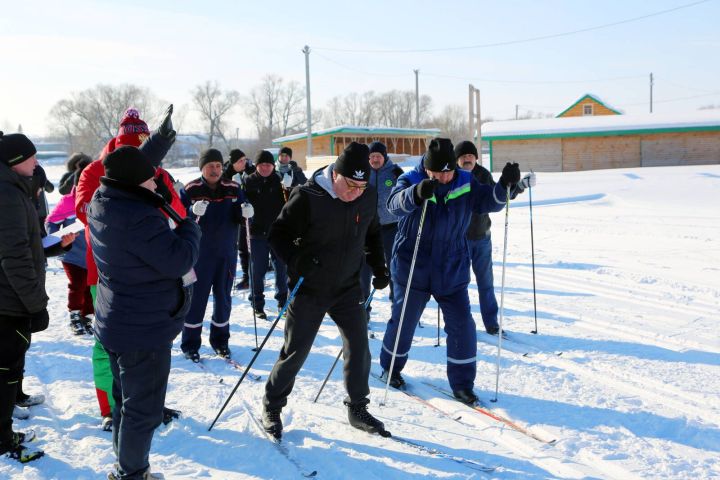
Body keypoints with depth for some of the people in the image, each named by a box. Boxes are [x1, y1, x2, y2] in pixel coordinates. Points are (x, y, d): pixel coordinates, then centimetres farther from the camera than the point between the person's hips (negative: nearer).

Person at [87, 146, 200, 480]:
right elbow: (179, 259, -26)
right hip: (144, 331, -10)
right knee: (144, 409, 6)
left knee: (126, 401, 25)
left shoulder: (103, 205, 1)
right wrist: (189, 225, -11)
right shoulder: (138, 218, -28)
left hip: (116, 325, 10)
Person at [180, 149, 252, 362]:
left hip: (226, 252, 3)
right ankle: (190, 343, 15)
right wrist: (194, 212, -30)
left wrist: (245, 212, -17)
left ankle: (220, 340, 25)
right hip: (200, 253, -3)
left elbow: (239, 218, 6)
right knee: (197, 297, 3)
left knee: (223, 297, 11)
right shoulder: (191, 190, -7)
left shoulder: (233, 189, 2)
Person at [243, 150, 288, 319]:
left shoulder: (279, 181, 1)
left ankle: (283, 301, 23)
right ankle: (258, 304, 16)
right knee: (258, 270, 5)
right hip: (257, 233, -1)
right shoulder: (249, 182, 0)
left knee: (281, 267, 9)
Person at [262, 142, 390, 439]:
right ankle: (271, 407, 23)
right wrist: (297, 263, -25)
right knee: (295, 352, 2)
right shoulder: (307, 198, -20)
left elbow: (372, 235, 14)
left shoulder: (368, 198, -4)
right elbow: (279, 234, -12)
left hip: (348, 288, 4)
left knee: (359, 348, 3)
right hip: (309, 290, -4)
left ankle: (358, 409, 22)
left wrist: (379, 268, 6)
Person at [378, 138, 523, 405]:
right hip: (413, 270, -2)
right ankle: (390, 368, 38)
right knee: (403, 322, 13)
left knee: (462, 326, -1)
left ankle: (462, 383, 16)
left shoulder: (465, 183, -1)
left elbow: (488, 202, -6)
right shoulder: (411, 181, -13)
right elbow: (395, 203, -31)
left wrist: (505, 185, -26)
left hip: (452, 272, 3)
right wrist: (417, 193, -53)